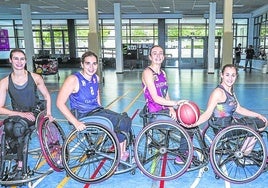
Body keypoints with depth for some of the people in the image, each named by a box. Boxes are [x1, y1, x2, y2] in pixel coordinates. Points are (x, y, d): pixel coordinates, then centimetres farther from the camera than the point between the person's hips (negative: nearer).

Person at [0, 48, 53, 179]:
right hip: (17, 114, 1)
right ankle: (18, 155, -13)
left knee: (18, 127, -32)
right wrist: (21, 114, -17)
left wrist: (48, 113, -4)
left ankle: (20, 164, -16)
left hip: (36, 111, -1)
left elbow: (47, 96, 9)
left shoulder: (35, 78, -3)